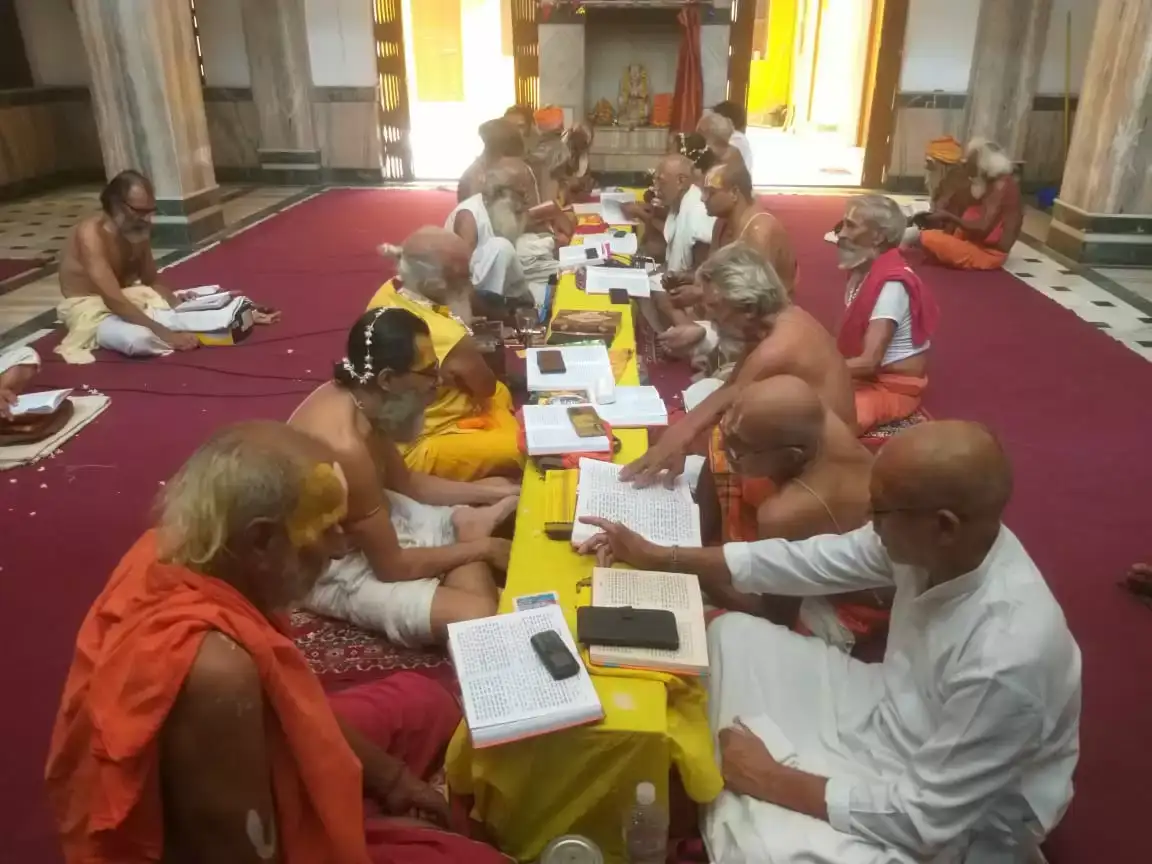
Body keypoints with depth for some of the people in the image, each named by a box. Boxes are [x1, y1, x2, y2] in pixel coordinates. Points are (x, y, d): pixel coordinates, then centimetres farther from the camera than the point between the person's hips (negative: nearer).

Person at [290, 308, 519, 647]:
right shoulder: (344, 447, -36)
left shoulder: (353, 396, -8)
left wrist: (488, 492, 3)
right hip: (334, 566, -9)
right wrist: (482, 548, -13)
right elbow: (391, 565, -25)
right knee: (477, 617, -20)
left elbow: (403, 481, 9)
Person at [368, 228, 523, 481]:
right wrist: (462, 320, -16)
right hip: (419, 448, -9)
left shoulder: (389, 292, -9)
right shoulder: (448, 337, -33)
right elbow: (486, 386, -12)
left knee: (501, 394, 23)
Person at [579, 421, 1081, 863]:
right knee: (735, 637, 7)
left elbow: (925, 818, -28)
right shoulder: (936, 544, -16)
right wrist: (659, 558, -2)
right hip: (894, 715, 7)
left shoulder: (1007, 657, -37)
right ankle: (728, 801, 16)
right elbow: (813, 562, -5)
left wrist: (777, 782, -19)